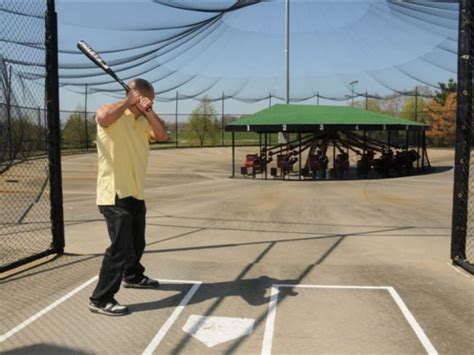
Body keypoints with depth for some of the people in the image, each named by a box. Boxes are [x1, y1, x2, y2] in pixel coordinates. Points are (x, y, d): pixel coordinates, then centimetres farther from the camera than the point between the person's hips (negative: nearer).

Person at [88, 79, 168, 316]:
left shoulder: (142, 122, 13)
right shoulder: (112, 114, -11)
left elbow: (162, 135, 0)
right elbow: (103, 117, -34)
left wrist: (148, 111, -10)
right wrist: (128, 101, -20)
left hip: (135, 193, 9)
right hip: (114, 194, -9)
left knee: (137, 243, 23)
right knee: (121, 247, -12)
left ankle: (132, 276, 47)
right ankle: (100, 299, -1)